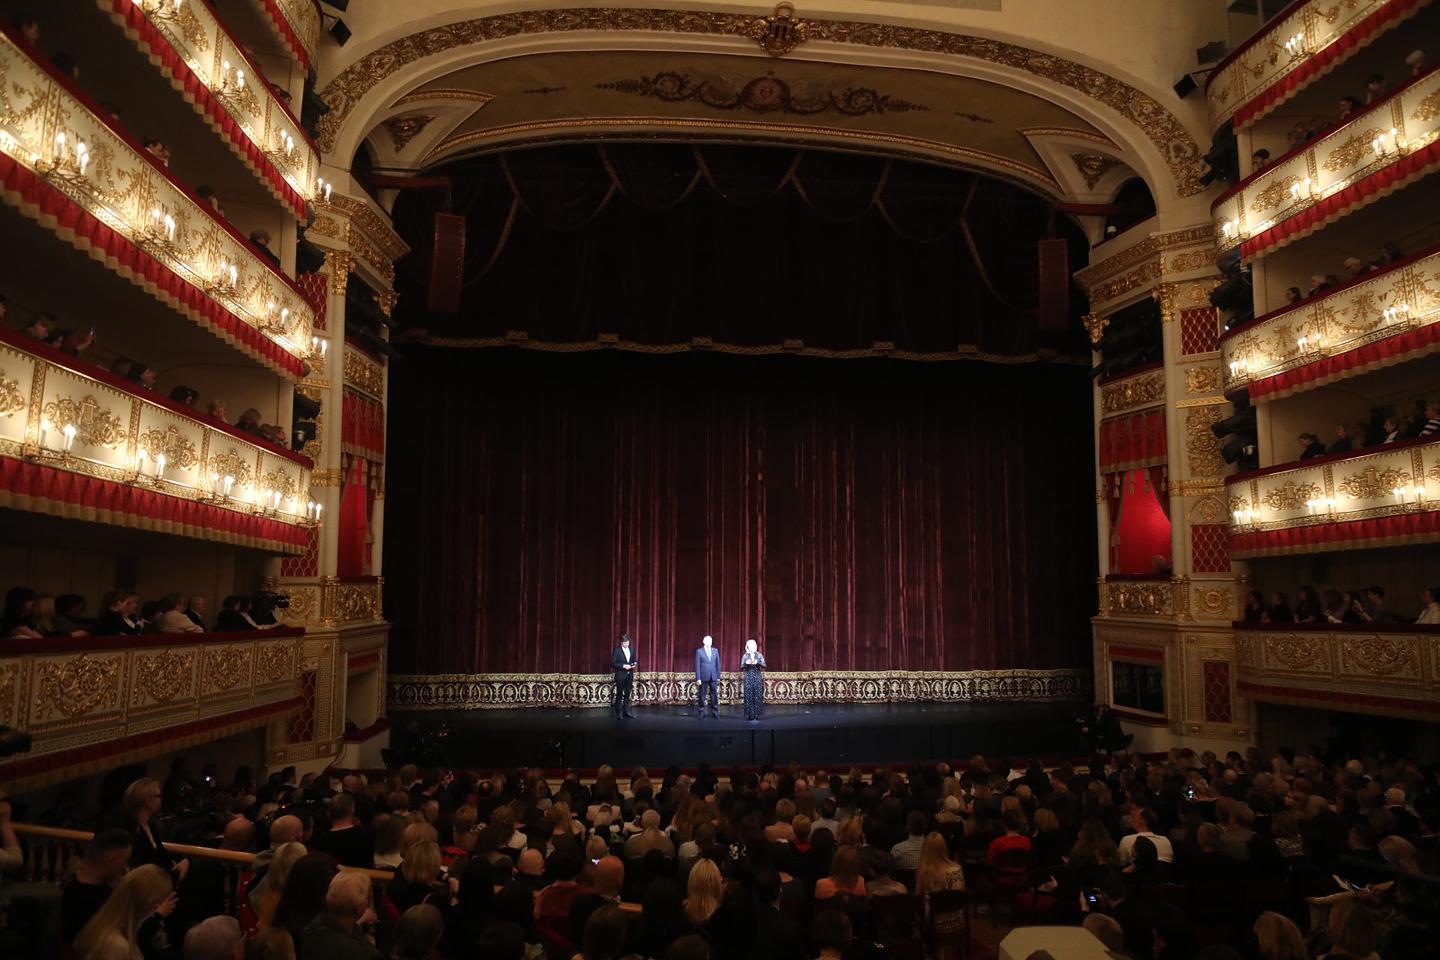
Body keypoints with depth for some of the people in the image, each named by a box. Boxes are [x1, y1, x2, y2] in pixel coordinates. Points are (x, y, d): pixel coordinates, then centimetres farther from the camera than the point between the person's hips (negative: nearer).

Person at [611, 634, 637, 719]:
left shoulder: (632, 649, 6)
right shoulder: (617, 650, -10)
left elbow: (635, 660, 14)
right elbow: (613, 663, -13)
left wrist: (634, 664, -8)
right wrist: (623, 666, -21)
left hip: (630, 675, 5)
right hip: (620, 675, -5)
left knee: (627, 694, 10)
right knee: (619, 694, 4)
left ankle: (626, 711, 19)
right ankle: (619, 713, 11)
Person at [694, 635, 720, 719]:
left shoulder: (715, 651, 8)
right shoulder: (699, 651, -2)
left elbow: (718, 664, 10)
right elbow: (697, 666, -4)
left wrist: (718, 677, 6)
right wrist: (698, 678, -9)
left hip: (713, 677, 3)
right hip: (703, 677, -3)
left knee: (713, 694, 5)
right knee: (702, 695, 3)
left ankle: (714, 712, 11)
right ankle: (701, 712, 11)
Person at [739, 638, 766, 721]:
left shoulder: (759, 655, 6)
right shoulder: (745, 656, 5)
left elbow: (764, 665, -1)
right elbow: (741, 667, 1)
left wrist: (757, 662, -18)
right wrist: (746, 663, -18)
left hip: (758, 677, 1)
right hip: (748, 677, -1)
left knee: (758, 696, -3)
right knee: (749, 696, -4)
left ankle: (757, 714, 3)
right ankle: (750, 715, 0)